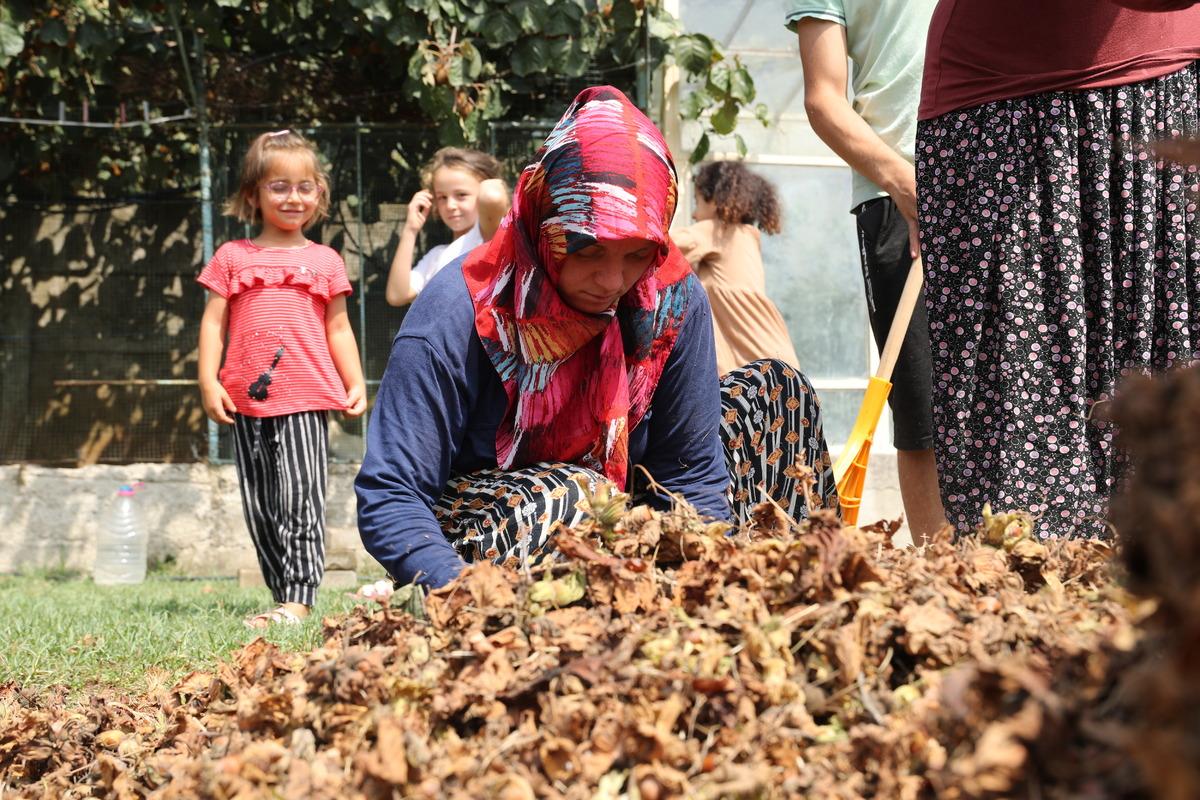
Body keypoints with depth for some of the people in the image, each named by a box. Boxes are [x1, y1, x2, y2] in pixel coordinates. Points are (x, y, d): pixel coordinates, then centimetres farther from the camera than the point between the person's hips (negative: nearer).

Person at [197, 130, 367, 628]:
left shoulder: (324, 261, 11)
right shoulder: (232, 258, 10)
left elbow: (338, 328, 14)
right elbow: (213, 323, 7)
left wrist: (355, 383, 4)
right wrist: (208, 382, -3)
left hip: (306, 396, -2)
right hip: (247, 398, 2)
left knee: (301, 497, -12)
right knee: (260, 506, 5)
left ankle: (298, 600, -16)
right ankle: (284, 595, 13)